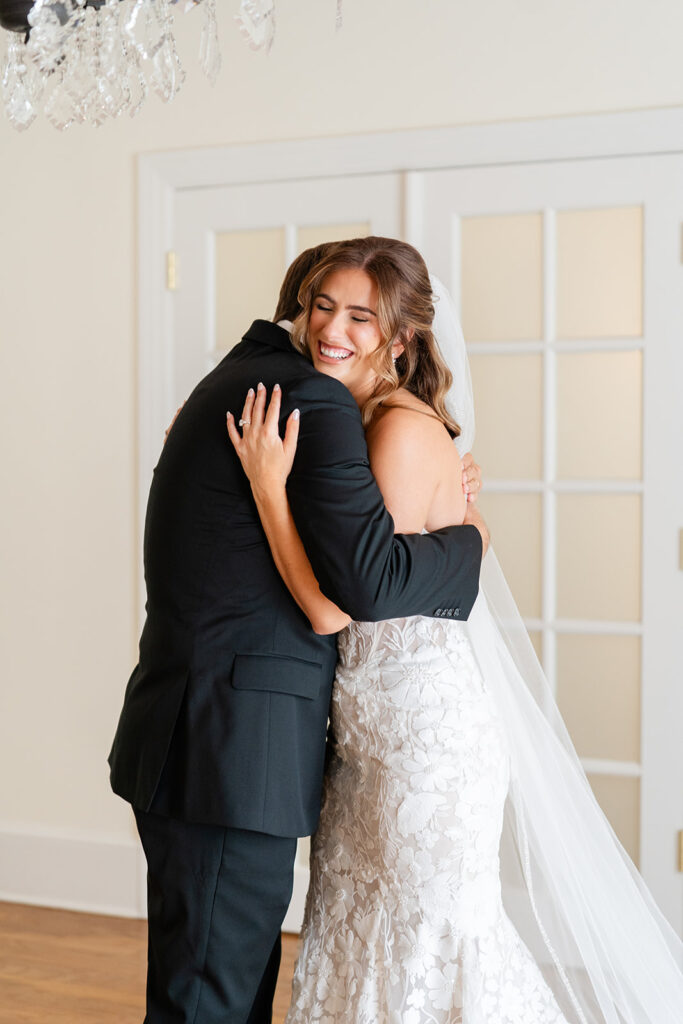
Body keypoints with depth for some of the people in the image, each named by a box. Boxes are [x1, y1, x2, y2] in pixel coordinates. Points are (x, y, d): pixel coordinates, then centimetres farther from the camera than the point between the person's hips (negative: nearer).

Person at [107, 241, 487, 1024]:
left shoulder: (234, 381, 18)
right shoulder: (312, 398, -14)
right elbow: (370, 581, -21)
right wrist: (468, 540, -3)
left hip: (190, 752, 10)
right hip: (230, 761, -10)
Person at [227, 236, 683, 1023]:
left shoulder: (406, 431, -19)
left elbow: (334, 603, -21)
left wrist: (268, 482, -20)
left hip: (425, 729, -9)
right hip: (367, 732, 9)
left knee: (429, 932, 4)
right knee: (357, 934, 17)